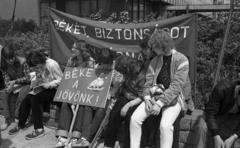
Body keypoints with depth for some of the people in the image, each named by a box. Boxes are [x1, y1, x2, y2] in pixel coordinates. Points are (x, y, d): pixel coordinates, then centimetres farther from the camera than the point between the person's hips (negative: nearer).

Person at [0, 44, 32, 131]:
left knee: (21, 95, -32)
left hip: (25, 84, -4)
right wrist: (9, 85, -31)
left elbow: (28, 77, -18)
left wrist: (15, 81, -27)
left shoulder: (22, 62, -21)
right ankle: (8, 119, -15)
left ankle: (17, 117, -16)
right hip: (13, 85, 4)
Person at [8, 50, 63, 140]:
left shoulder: (52, 65, -20)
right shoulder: (38, 66, 2)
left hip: (54, 89, -7)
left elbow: (61, 80, -19)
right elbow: (37, 78, 12)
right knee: (27, 98, -12)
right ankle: (21, 125, 7)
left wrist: (47, 85, -26)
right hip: (43, 88, 7)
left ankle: (39, 129, -18)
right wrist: (34, 84, -9)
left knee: (34, 99, -25)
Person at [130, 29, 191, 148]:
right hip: (155, 96, 5)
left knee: (165, 125, -30)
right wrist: (147, 98, -11)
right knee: (135, 119, -14)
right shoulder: (155, 60, 6)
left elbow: (176, 86, -18)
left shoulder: (182, 60, -12)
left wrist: (160, 103, -23)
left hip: (173, 98, -4)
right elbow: (149, 80, 6)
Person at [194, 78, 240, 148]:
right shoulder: (221, 89, -34)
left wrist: (233, 138, -34)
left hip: (234, 116, 3)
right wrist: (216, 137, -35)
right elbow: (210, 113, -29)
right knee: (201, 127, -31)